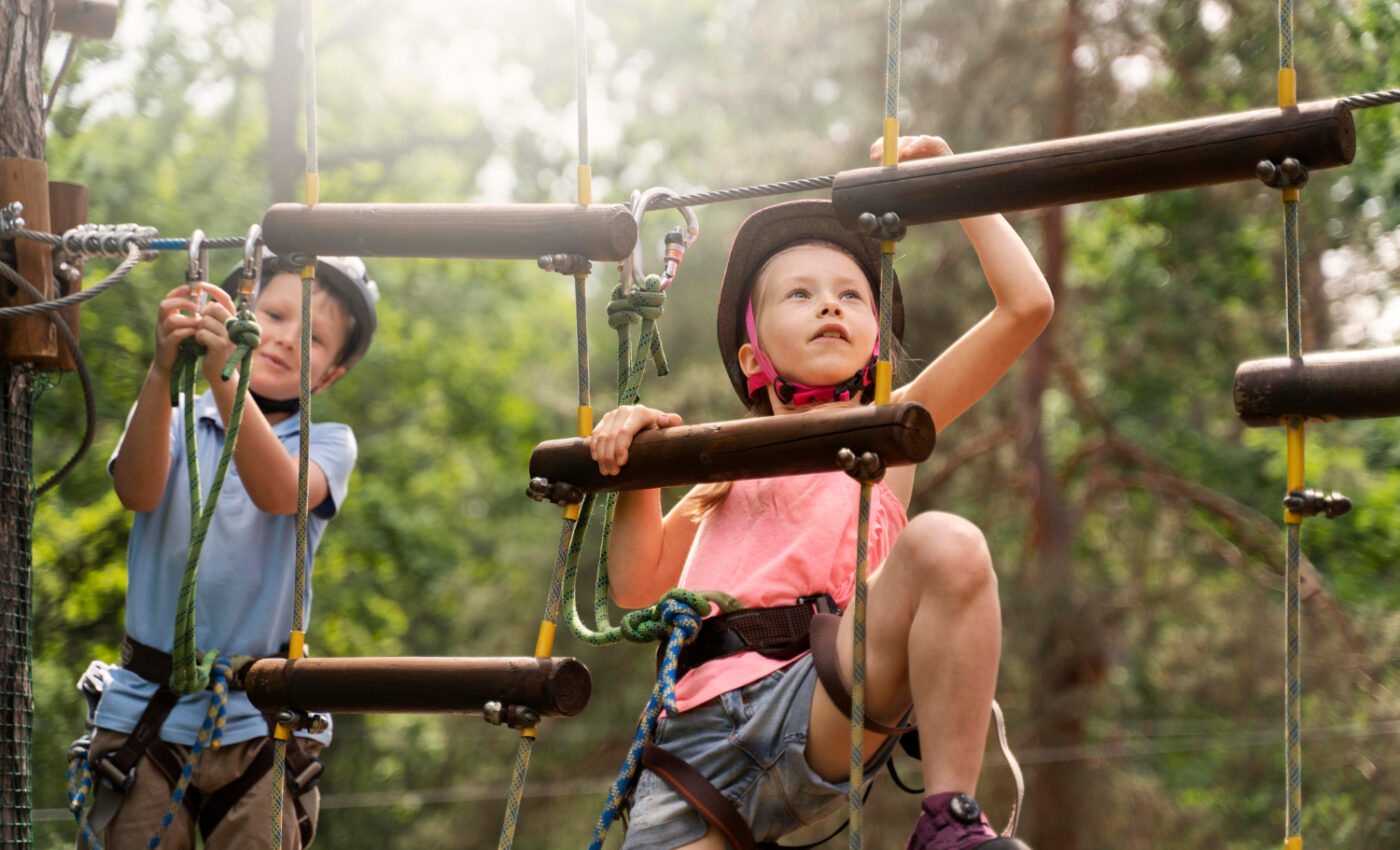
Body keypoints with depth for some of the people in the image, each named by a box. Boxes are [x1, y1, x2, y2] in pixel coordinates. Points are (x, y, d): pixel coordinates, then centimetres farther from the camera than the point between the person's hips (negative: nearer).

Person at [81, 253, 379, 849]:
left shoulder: (327, 443, 5)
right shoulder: (174, 417, 7)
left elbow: (279, 493, -19)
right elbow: (138, 492, -15)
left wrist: (224, 375, -33)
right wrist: (162, 372, -30)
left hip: (259, 725, 0)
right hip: (146, 711, 0)